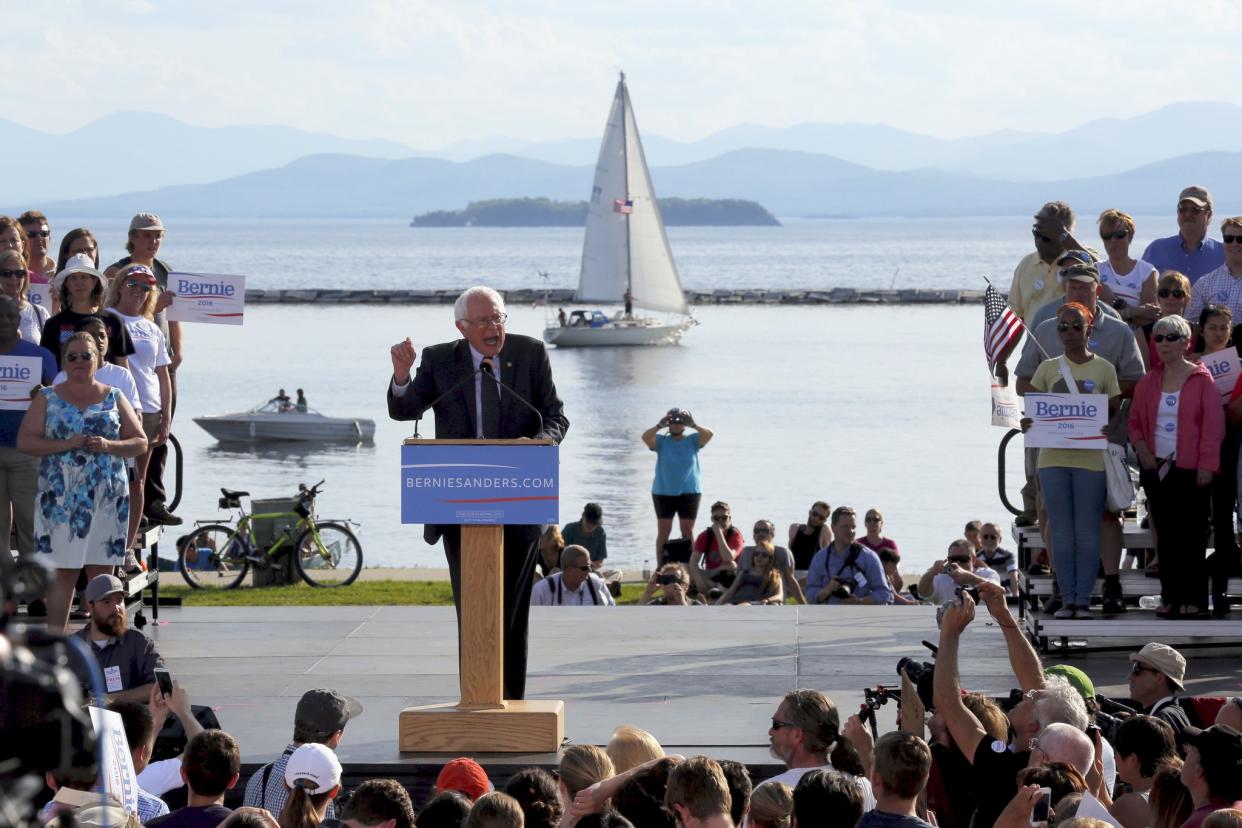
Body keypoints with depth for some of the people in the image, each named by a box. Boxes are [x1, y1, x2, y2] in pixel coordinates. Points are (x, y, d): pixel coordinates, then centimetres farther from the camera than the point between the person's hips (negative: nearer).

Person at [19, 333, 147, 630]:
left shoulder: (114, 398, 11)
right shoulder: (47, 399, 8)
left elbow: (140, 443, 9)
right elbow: (24, 441, -1)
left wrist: (108, 446, -10)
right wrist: (66, 444, -13)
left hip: (107, 497, 1)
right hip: (61, 498, -1)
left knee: (102, 573, 2)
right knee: (62, 572, -4)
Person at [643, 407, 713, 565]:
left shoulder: (692, 440, 3)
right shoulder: (662, 441, 2)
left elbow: (709, 434, -12)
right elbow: (645, 437, -15)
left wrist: (693, 425, -29)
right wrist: (659, 426, -32)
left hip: (689, 492, 0)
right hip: (664, 493, 0)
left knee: (688, 531, 4)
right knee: (663, 532, 0)